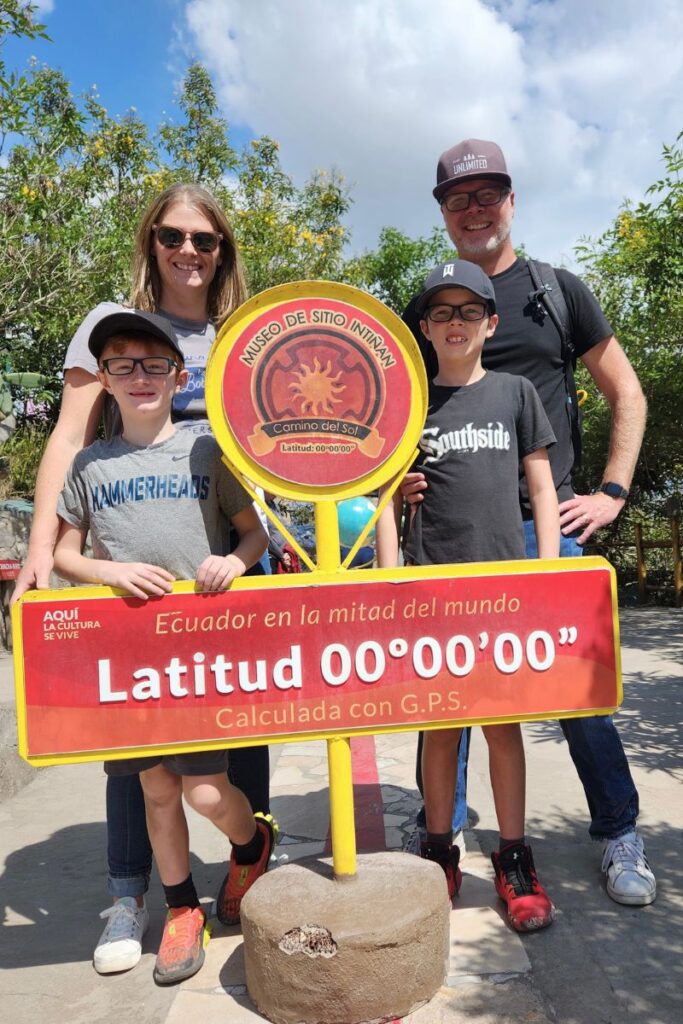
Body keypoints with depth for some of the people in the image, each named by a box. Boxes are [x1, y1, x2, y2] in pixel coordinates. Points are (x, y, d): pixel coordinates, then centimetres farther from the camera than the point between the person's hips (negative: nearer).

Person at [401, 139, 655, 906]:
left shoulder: (557, 290, 7)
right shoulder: (421, 310, 11)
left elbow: (626, 394, 10)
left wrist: (612, 492, 2)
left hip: (544, 522, -1)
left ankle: (619, 833, 21)